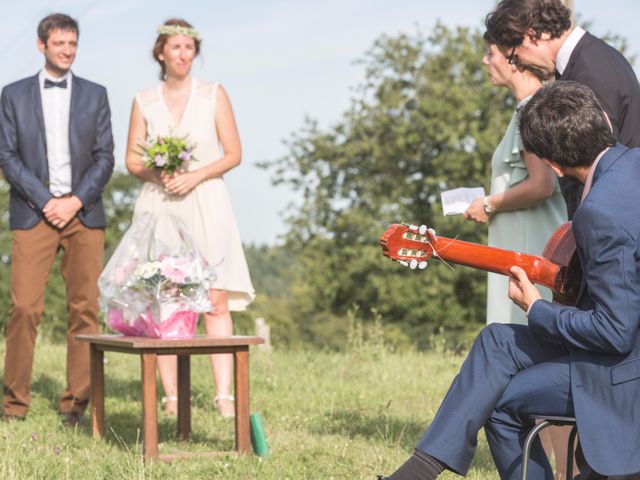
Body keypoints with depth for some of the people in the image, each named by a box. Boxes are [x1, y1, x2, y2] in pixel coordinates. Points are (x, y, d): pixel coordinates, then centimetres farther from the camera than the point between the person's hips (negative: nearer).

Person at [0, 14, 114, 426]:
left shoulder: (95, 95, 11)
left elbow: (105, 158, 6)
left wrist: (75, 202, -8)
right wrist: (45, 201, -9)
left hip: (84, 213, 1)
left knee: (85, 309, -2)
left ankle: (77, 402, 4)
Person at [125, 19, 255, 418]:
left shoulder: (214, 95, 7)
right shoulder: (144, 101, 10)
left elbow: (233, 154, 4)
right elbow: (133, 160, 10)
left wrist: (196, 175, -11)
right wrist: (158, 175, -11)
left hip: (204, 206, -1)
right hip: (158, 206, 1)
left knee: (216, 299, -10)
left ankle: (225, 396, -13)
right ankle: (171, 396, -1)